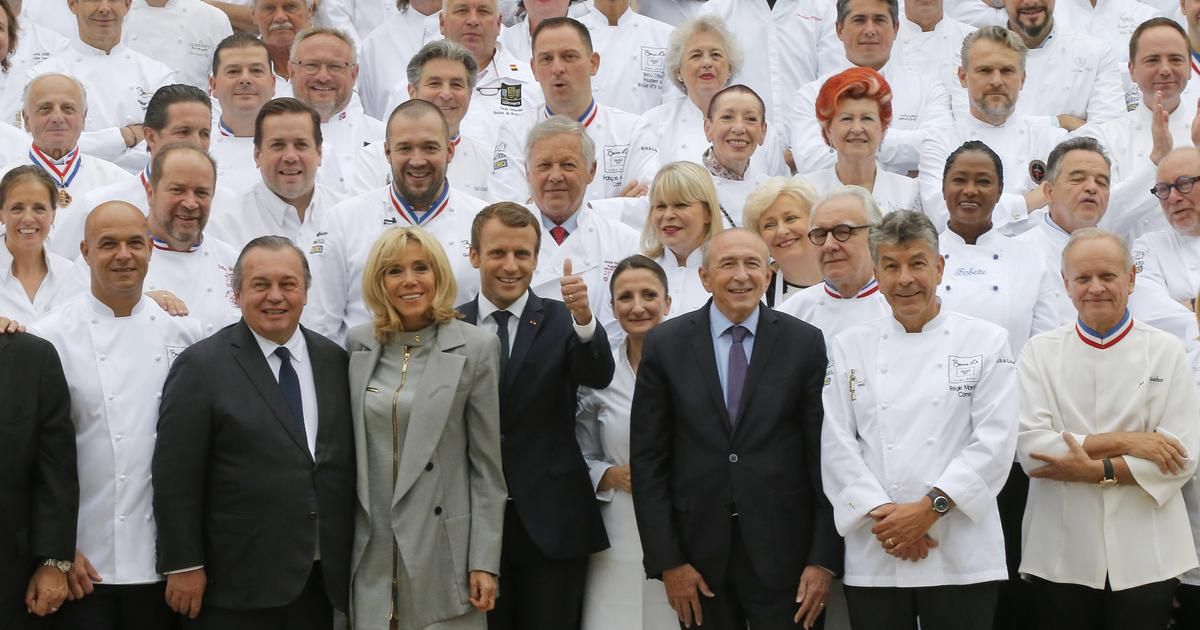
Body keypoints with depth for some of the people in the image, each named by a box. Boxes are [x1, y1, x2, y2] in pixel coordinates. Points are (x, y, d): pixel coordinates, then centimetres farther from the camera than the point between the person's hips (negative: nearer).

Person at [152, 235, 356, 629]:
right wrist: (183, 566, -10)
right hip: (237, 583, -4)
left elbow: (347, 463, 12)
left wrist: (350, 562, 10)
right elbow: (176, 477, -7)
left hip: (324, 579, 4)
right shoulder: (201, 366, -6)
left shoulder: (335, 361, 9)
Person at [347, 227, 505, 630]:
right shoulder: (358, 345, 6)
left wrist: (485, 561, -7)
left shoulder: (475, 348, -4)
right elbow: (350, 449, 12)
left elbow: (486, 464, -3)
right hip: (372, 548, 3)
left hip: (442, 547, -3)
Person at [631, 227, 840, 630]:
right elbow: (647, 459, 1)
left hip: (783, 552, -1)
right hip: (698, 552, 1)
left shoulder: (805, 343, 0)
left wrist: (824, 559, -5)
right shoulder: (665, 346, 1)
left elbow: (824, 455, -1)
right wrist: (666, 560, -4)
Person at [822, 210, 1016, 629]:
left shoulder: (986, 342, 4)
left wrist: (932, 506, -13)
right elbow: (837, 443, 2)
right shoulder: (850, 347, 9)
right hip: (874, 555, 2)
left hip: (961, 554, -1)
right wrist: (881, 514, -10)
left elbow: (995, 440, -4)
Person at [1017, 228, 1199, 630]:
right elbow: (1030, 450, -10)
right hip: (1060, 556, 0)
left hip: (1145, 558, 0)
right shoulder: (1040, 352, 3)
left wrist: (1094, 470, -15)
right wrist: (1123, 442, -14)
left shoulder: (1167, 351, 2)